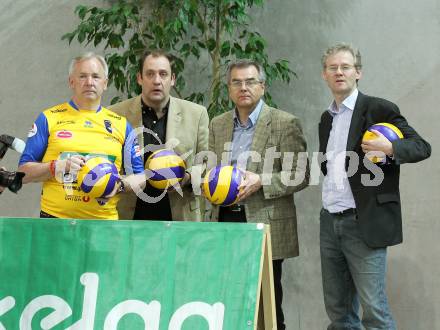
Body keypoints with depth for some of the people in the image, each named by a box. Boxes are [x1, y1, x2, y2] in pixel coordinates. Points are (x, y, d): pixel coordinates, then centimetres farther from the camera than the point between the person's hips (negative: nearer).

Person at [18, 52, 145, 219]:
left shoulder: (121, 124, 11)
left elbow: (140, 176, 11)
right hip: (55, 218, -1)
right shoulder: (49, 118, 4)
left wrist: (120, 185, -9)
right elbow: (24, 173, 2)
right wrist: (57, 166, -14)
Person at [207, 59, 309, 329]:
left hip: (265, 225, -4)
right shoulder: (217, 125, 14)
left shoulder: (286, 123, -1)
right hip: (224, 221, 4)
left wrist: (260, 181, -17)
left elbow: (300, 175, -4)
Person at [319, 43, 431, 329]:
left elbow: (422, 147, -7)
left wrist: (390, 148, -24)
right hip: (330, 222, 6)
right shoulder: (327, 118, 16)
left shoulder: (380, 109, -4)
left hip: (364, 223, -6)